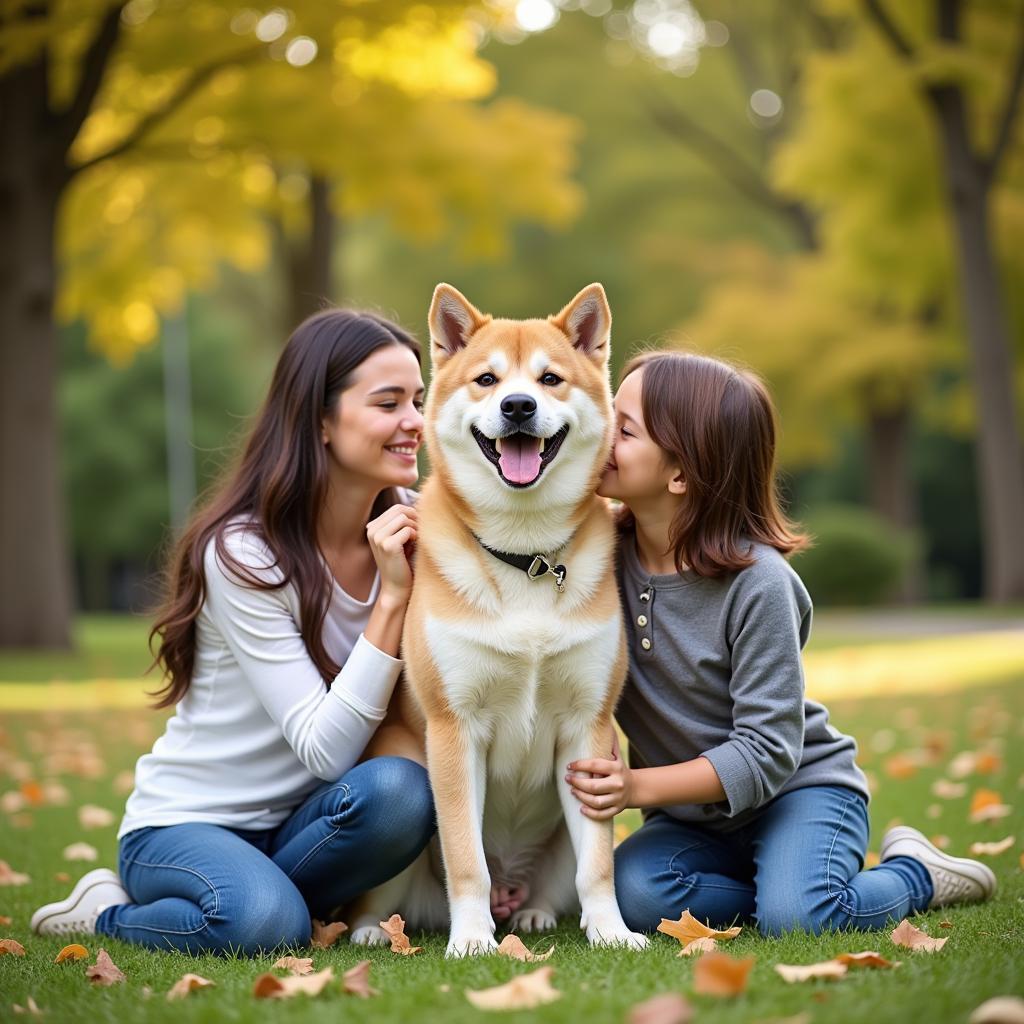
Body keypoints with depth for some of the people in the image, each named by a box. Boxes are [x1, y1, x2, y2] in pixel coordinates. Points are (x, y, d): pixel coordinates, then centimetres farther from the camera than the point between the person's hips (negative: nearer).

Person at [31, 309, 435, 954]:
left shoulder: (409, 527, -1)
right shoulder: (242, 554, -18)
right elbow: (325, 753, -23)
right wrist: (391, 596, -27)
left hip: (296, 825, 5)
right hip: (183, 824, -5)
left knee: (401, 790, -27)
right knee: (265, 924, -35)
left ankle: (254, 896, -2)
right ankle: (112, 914, -4)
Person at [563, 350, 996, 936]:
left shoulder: (757, 582, -22)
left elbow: (766, 753, -21)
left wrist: (639, 787, -29)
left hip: (799, 786, -4)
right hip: (696, 813, 4)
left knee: (794, 919, -29)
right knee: (633, 893, -26)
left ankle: (912, 874, 4)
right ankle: (798, 886, -2)